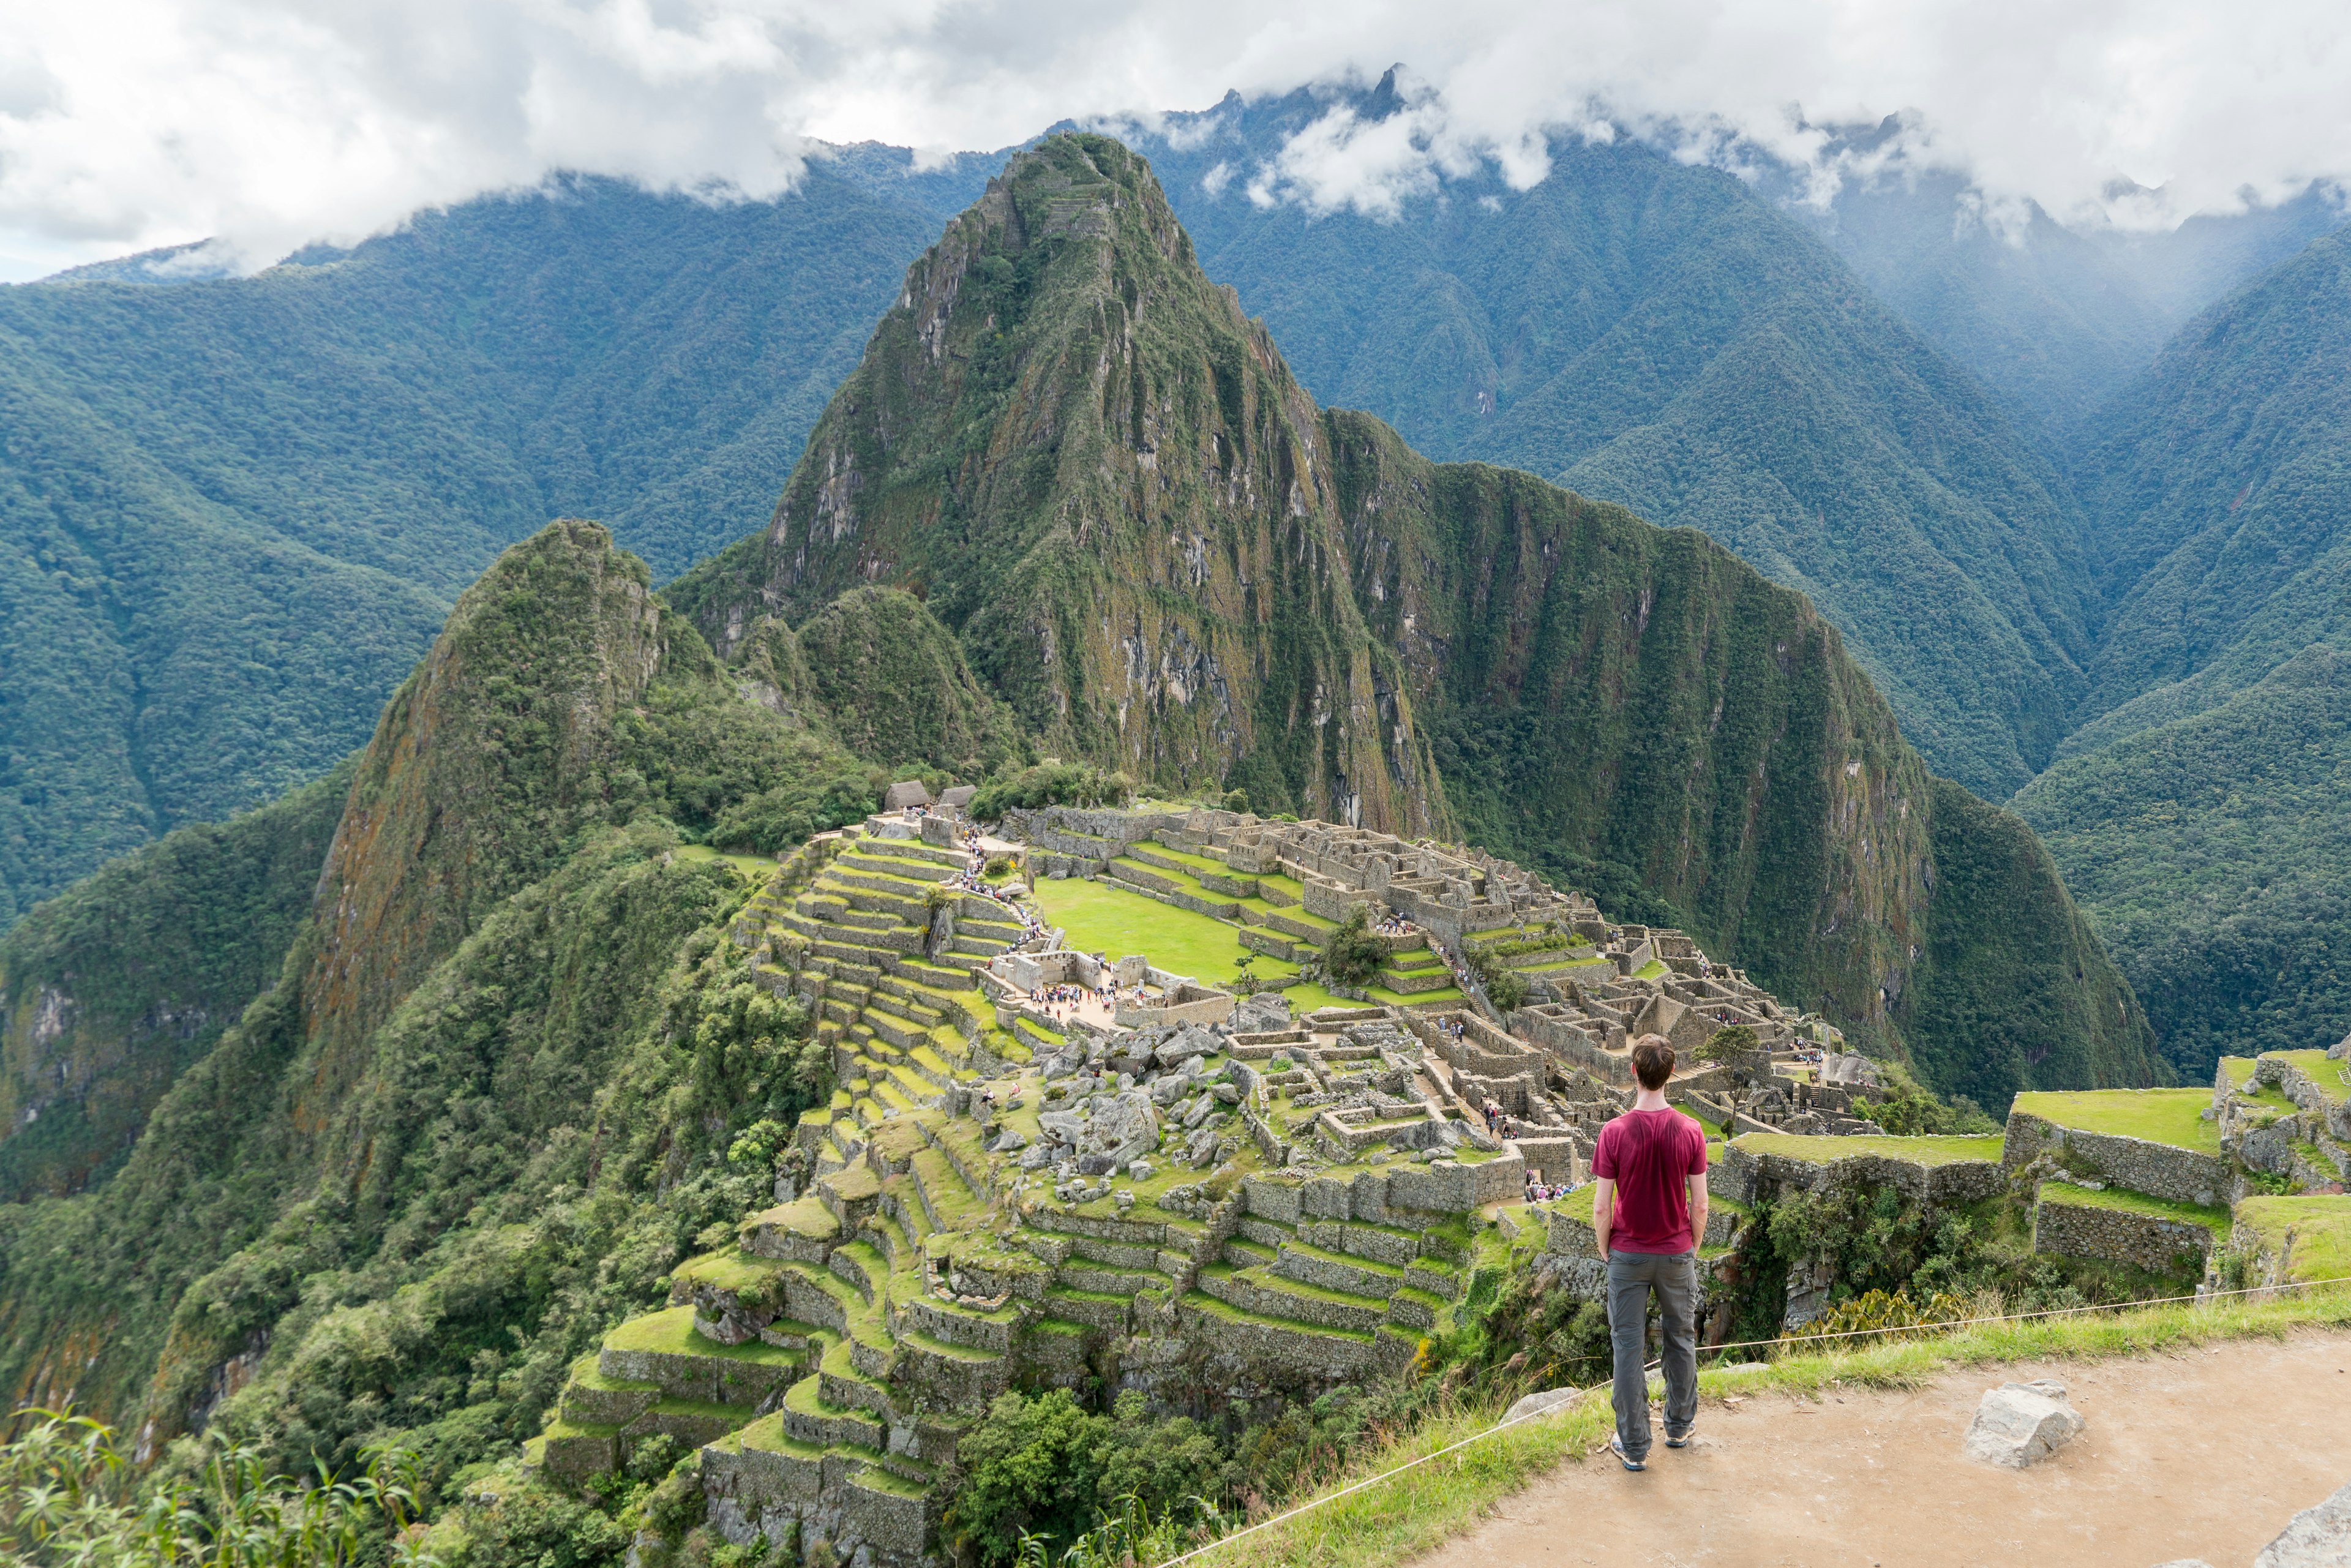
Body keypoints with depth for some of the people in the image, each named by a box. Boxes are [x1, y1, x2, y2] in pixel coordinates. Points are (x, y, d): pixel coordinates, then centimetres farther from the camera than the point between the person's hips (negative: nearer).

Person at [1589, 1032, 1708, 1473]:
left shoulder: (1615, 1132, -17)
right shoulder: (1690, 1132, -12)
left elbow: (1601, 1208, -12)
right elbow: (1699, 1205, -6)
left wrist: (1605, 1250, 5)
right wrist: (1693, 1248, 11)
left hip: (1628, 1255, -1)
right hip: (1677, 1254, 2)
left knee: (1628, 1346, 8)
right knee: (1681, 1340, 20)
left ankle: (1634, 1447, 14)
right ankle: (1679, 1427, 35)